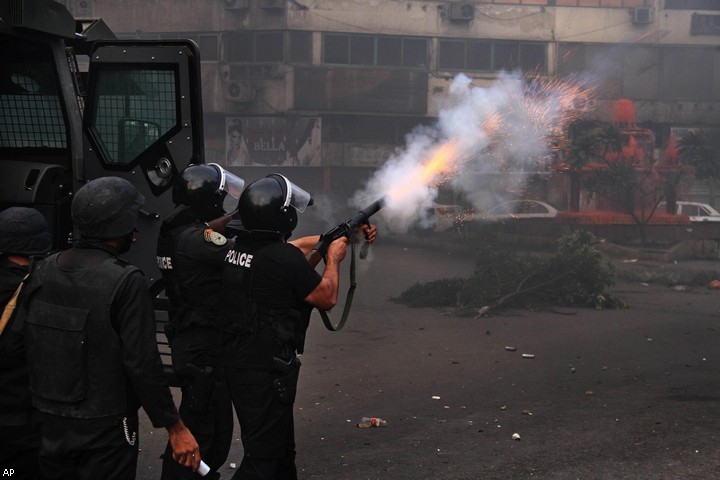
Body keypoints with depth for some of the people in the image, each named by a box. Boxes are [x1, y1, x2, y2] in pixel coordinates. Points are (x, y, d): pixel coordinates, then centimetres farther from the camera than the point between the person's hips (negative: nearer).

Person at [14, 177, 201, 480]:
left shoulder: (42, 270, -2)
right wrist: (175, 428, -12)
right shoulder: (126, 283, -19)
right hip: (104, 429, -5)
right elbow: (143, 364, -20)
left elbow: (23, 344, 4)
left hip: (48, 424, 5)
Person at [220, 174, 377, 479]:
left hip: (238, 363, 9)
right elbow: (327, 298, -7)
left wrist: (349, 233, 28)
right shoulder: (283, 259, -22)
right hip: (267, 371, -9)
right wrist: (333, 259, 9)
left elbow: (302, 245, 20)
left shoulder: (238, 248, 3)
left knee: (282, 449, 23)